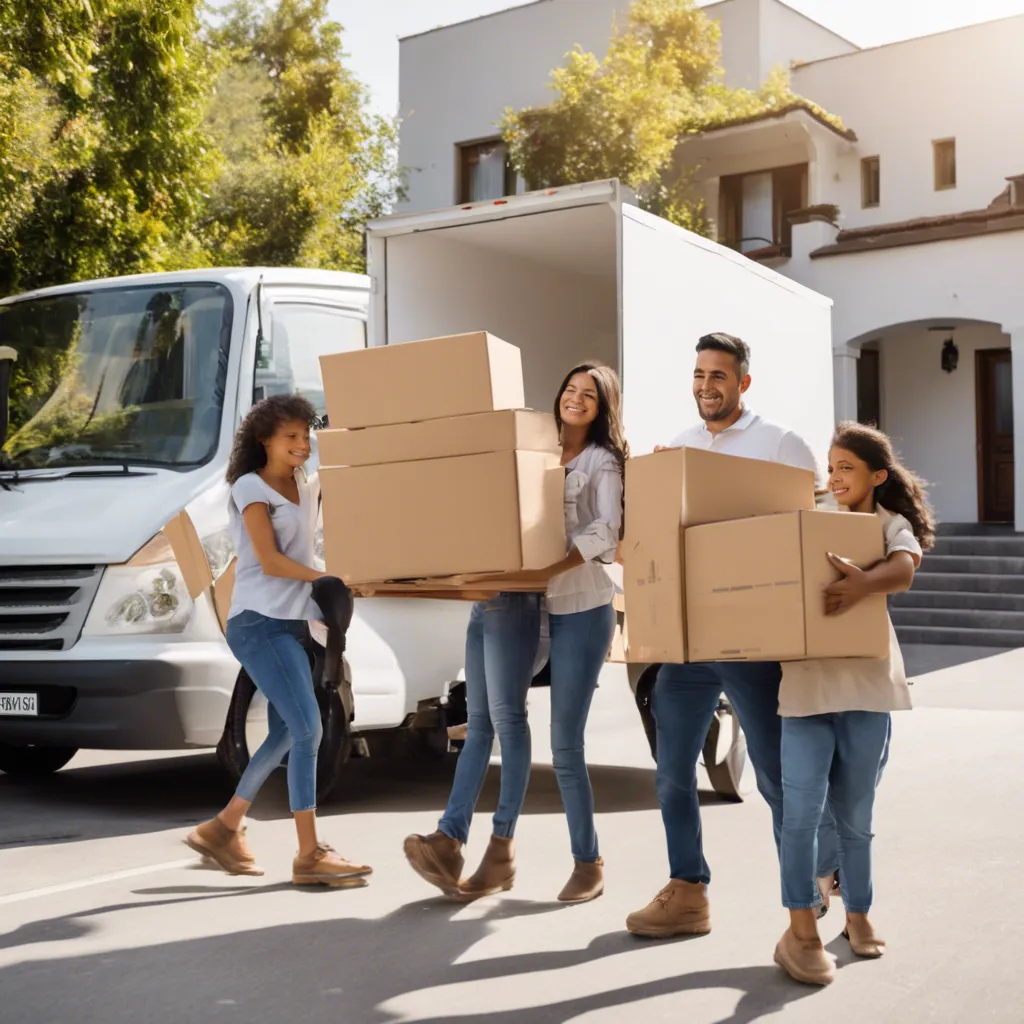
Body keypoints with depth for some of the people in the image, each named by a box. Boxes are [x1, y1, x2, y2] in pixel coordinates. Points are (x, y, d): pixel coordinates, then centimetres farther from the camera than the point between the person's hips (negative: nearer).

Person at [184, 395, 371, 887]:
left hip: (293, 622, 8)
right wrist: (333, 579, -13)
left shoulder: (308, 488, 17)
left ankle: (224, 828, 24)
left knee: (285, 736, 10)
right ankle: (309, 854, -11)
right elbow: (270, 561, -11)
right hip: (260, 622, -8)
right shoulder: (251, 488, -3)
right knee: (307, 730, -15)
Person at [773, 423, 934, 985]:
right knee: (802, 807, -9)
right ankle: (801, 930, -1)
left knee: (854, 813, 10)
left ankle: (858, 916, 29)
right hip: (805, 680, 1)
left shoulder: (892, 525, 3)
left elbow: (904, 568, -19)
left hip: (865, 683, -1)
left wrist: (866, 583, -42)